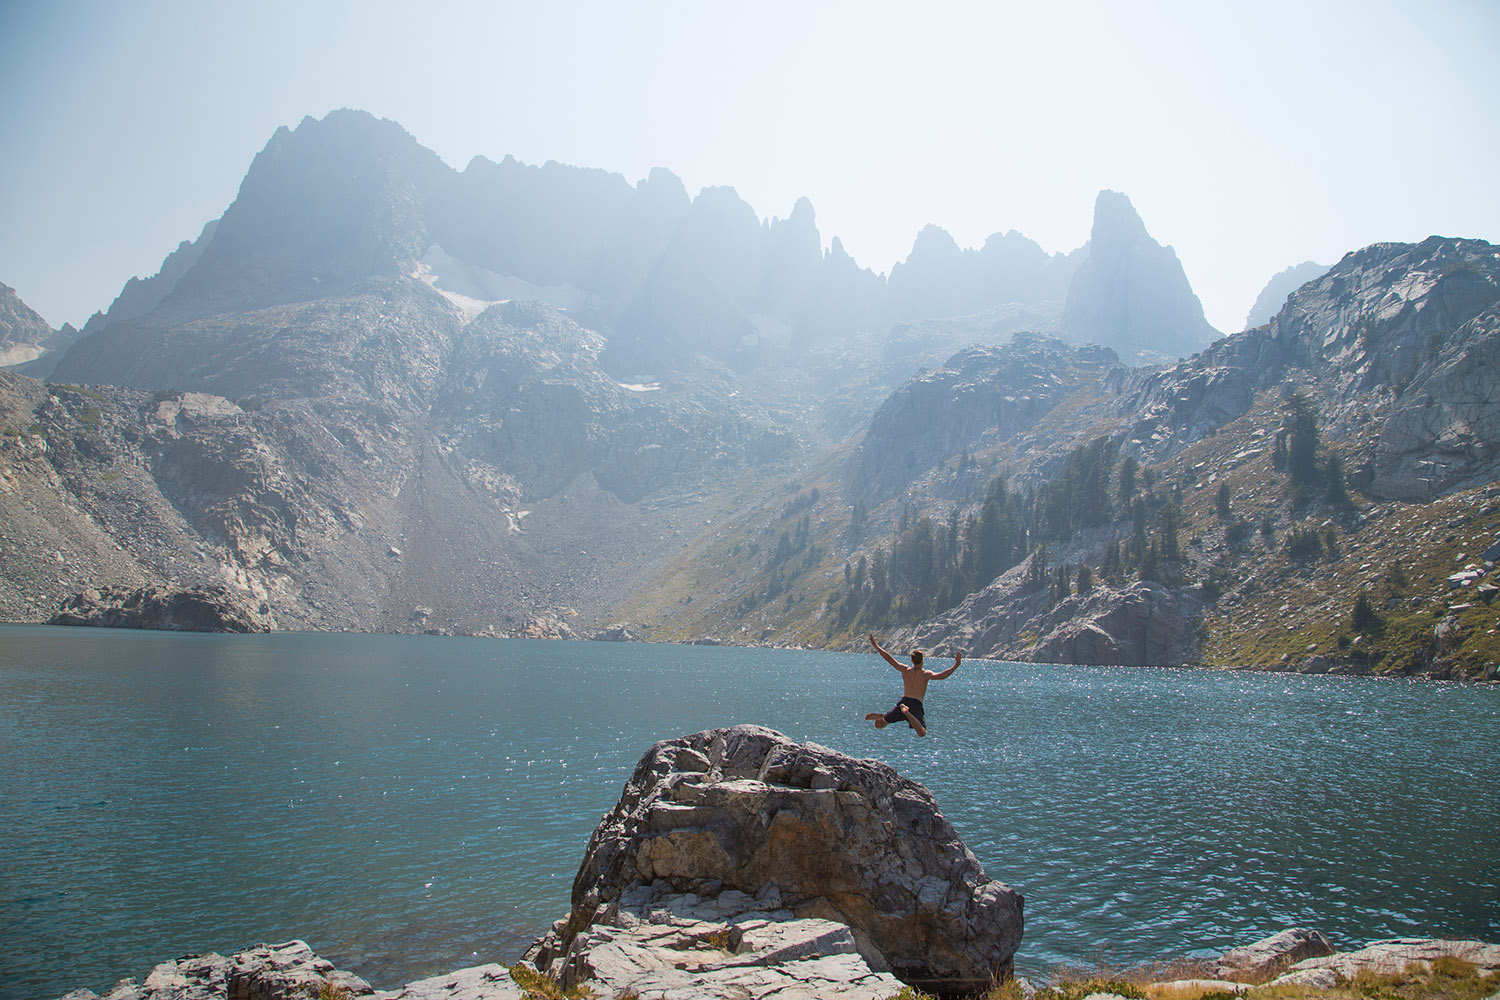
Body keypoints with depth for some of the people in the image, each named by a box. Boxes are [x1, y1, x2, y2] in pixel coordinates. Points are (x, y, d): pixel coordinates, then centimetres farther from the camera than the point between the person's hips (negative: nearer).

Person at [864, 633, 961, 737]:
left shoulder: (905, 670, 8)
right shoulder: (926, 674, -1)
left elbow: (889, 658, 8)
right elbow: (940, 676, -17)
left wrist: (876, 646, 15)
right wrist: (956, 665, -16)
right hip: (916, 705, -4)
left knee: (879, 725, 13)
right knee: (922, 733, -20)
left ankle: (879, 717, -24)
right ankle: (908, 714, -41)